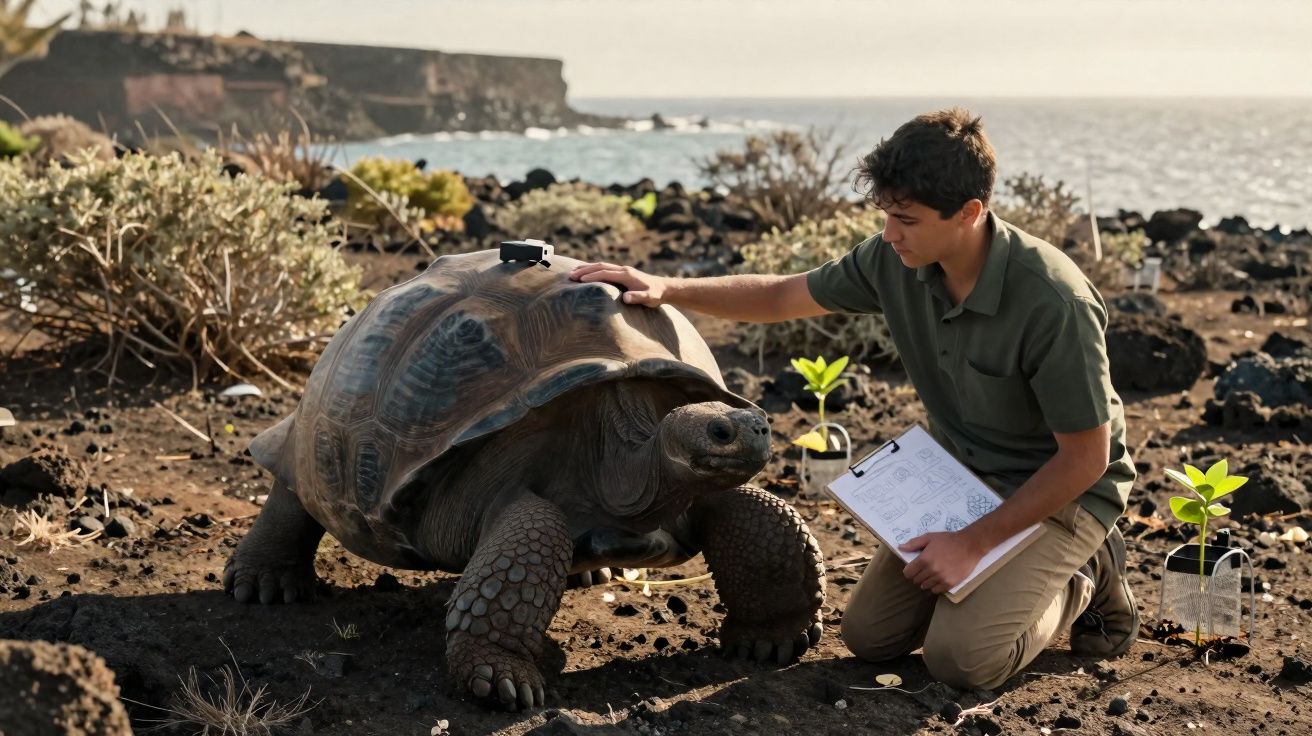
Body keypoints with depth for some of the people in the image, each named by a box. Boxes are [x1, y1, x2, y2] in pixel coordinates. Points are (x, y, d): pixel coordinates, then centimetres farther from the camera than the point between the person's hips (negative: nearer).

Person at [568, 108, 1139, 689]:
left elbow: (1085, 458, -23)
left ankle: (1085, 581, 5)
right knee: (868, 634, 0)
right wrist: (666, 289, -9)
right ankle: (1002, 576, 19)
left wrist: (974, 543, -22)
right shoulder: (895, 260, -13)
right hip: (956, 474, 6)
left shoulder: (1053, 303, -31)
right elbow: (781, 297, 3)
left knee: (961, 657, -22)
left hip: (1060, 489, -6)